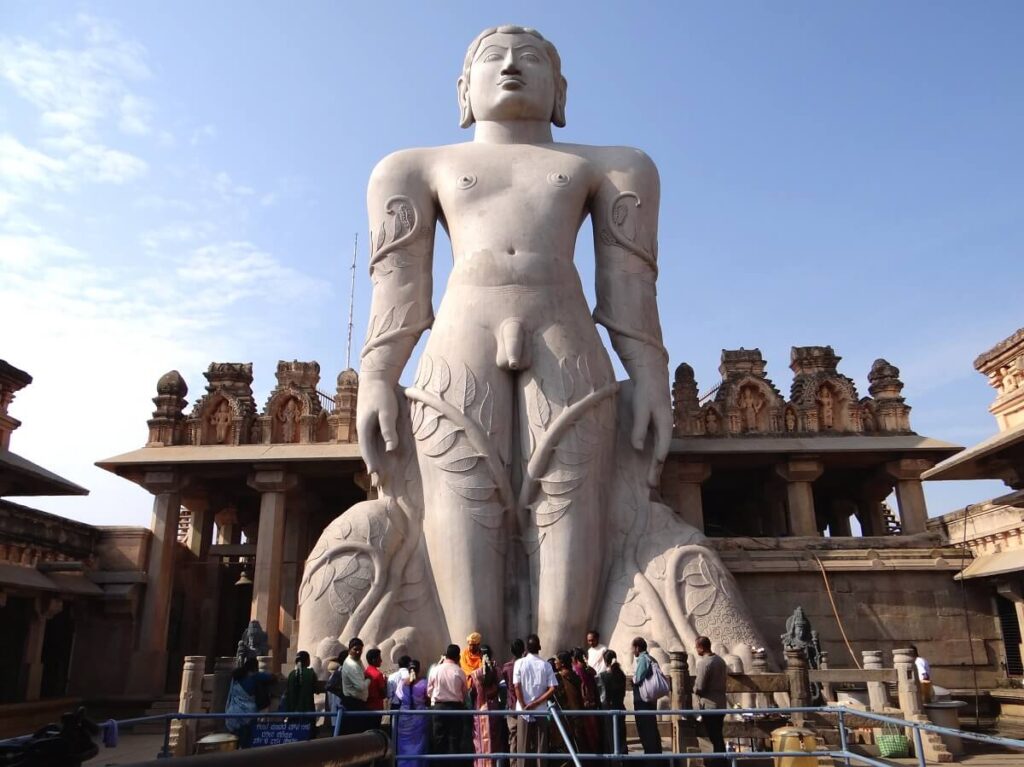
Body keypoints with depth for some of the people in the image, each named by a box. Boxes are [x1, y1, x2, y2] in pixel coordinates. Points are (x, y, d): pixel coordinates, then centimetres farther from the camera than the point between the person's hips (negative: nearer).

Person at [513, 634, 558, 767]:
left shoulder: (519, 663, -4)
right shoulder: (546, 664, -1)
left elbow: (517, 686, -9)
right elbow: (553, 688, -8)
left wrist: (524, 706, -5)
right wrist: (536, 703, -8)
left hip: (523, 710, -1)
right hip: (541, 710, 1)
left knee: (523, 745, 6)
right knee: (541, 745, 7)